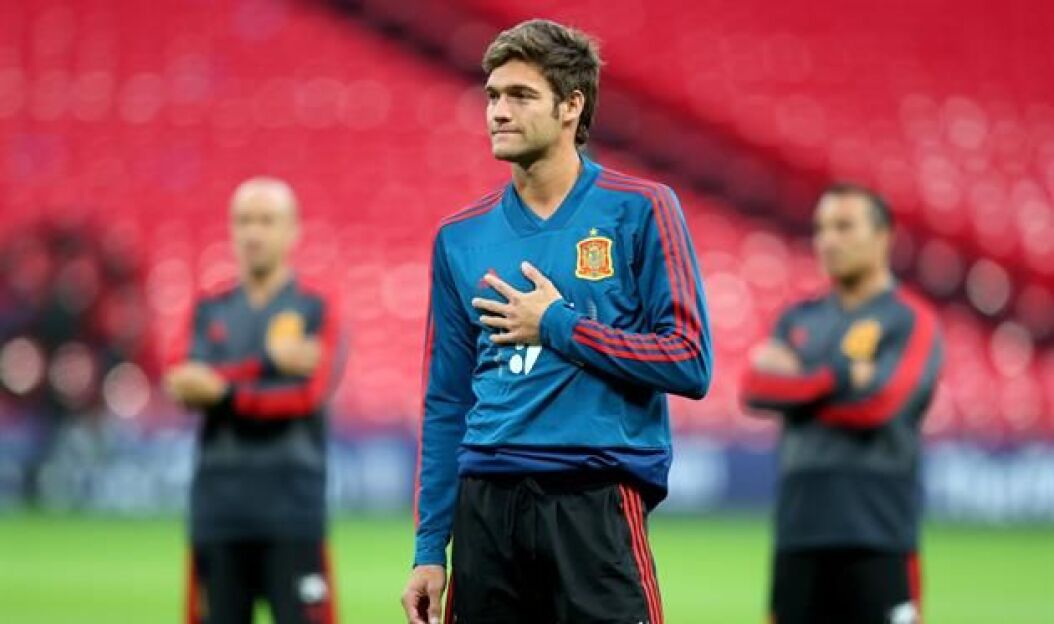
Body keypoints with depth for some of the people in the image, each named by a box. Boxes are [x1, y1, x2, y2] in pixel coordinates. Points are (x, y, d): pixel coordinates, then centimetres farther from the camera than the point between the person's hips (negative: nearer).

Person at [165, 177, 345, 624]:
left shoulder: (315, 310, 4)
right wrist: (267, 362, -12)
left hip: (292, 514, -3)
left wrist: (225, 391, -14)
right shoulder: (211, 311, 13)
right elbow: (186, 384, -3)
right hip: (218, 514, 3)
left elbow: (308, 393, -9)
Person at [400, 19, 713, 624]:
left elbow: (690, 363, -6)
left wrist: (558, 325, -7)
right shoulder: (461, 236, 12)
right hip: (486, 502, 4)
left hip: (596, 503, -4)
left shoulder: (640, 210, 0)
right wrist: (429, 548, 10)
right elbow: (446, 405, 15)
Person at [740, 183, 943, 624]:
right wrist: (840, 377, -7)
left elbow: (879, 400, -14)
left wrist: (796, 380, -1)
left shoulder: (911, 320, 0)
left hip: (878, 533, -6)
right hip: (799, 527, 6)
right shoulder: (800, 319, 17)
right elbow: (756, 387, 2)